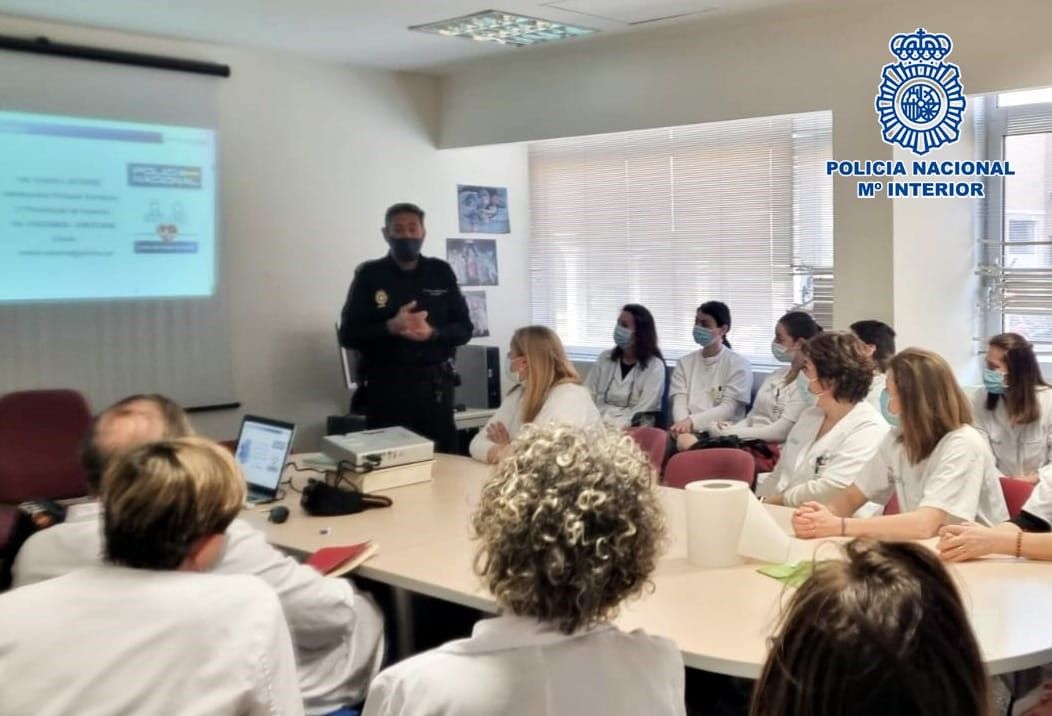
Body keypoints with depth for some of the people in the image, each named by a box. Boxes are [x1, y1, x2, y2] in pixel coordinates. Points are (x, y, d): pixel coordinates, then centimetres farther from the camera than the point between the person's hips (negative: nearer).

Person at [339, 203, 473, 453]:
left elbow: (464, 329, 6)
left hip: (434, 385, 1)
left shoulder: (441, 272, 7)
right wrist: (390, 327, -18)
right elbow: (348, 334, -2)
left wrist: (432, 333, -14)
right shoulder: (369, 274, 2)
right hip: (385, 386, -1)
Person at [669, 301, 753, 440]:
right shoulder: (685, 362, 15)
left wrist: (692, 421, -21)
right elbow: (679, 402, 2)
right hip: (689, 432, 3)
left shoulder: (738, 364, 3)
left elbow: (728, 409, -7)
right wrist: (683, 423, -20)